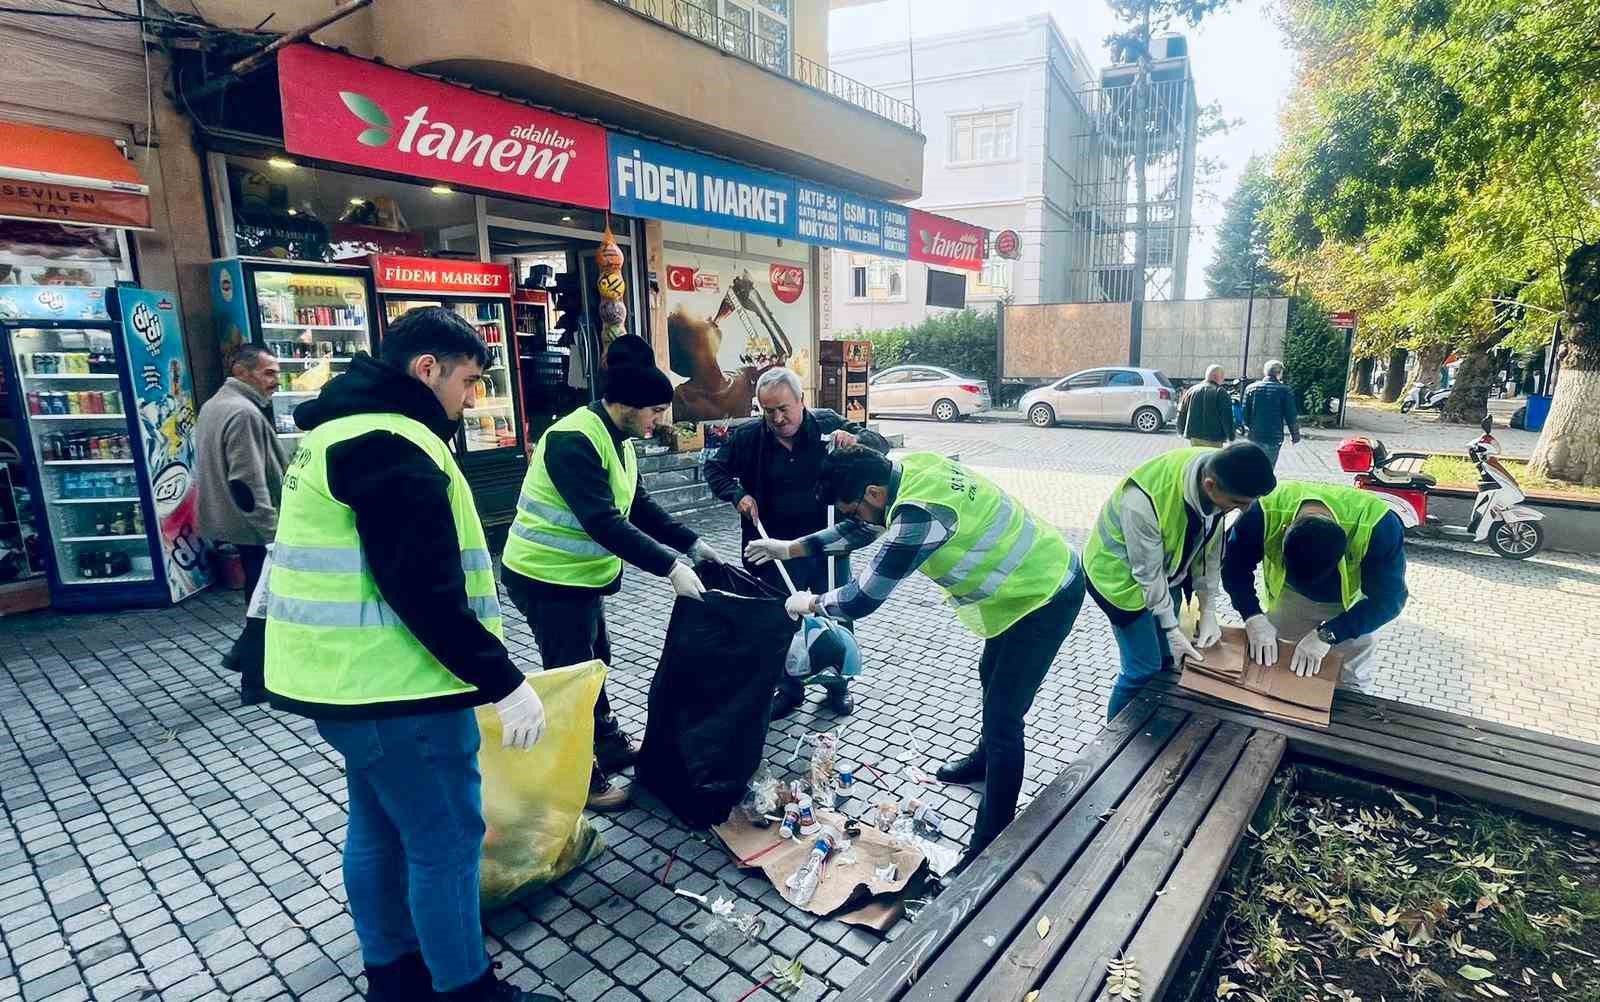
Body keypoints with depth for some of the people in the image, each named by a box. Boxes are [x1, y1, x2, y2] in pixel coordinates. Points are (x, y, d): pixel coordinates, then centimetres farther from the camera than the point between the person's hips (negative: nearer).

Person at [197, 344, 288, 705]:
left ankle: (243, 654, 32)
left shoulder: (213, 405, 13)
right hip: (253, 527, -10)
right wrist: (273, 532, -24)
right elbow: (248, 483, -27)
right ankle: (256, 684, 10)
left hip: (230, 522, 10)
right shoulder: (245, 412, -21)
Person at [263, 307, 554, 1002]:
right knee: (446, 841, 3)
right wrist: (504, 681, -22)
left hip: (352, 677, 11)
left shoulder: (344, 429, 14)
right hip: (393, 685, -11)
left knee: (380, 827, 21)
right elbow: (426, 591, -26)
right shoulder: (392, 445, -20)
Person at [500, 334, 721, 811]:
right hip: (549, 579, -10)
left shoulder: (616, 438, 5)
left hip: (577, 575, 10)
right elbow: (604, 522, -33)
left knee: (594, 663, 21)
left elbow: (639, 506, 9)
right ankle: (582, 779, 18)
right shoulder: (573, 441, -26)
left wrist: (693, 544, 3)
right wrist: (670, 567, -33)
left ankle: (611, 745, 39)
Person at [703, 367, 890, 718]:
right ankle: (789, 689, 33)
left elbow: (881, 445, -4)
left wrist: (856, 439, -26)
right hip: (778, 549, 1)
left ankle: (838, 685, 36)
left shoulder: (828, 425, -7)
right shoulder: (748, 437, -6)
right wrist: (737, 494, -10)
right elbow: (714, 467, 8)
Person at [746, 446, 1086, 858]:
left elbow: (862, 599, -28)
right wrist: (789, 548, 8)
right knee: (991, 674, 27)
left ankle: (991, 848, 8)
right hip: (1042, 572, 10)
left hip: (1046, 595, -10)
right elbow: (861, 530, 9)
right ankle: (986, 758, 52)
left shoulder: (918, 512, -35)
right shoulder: (909, 469, -7)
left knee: (1002, 717, -5)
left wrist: (812, 602, -9)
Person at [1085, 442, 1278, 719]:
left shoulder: (1219, 474, -20)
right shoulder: (1144, 502, -40)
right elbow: (1148, 572, -25)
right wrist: (1173, 630, -16)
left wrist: (1208, 611, -6)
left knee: (1167, 658, 13)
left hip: (1167, 568, 6)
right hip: (1121, 573, -6)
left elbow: (1211, 548, -7)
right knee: (1146, 669, -4)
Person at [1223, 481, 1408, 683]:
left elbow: (1388, 598, -31)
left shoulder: (1379, 526, -40)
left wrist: (1327, 635, -39)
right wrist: (1254, 617, -36)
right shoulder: (1267, 510, -38)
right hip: (1291, 595, 1)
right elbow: (1234, 563, -25)